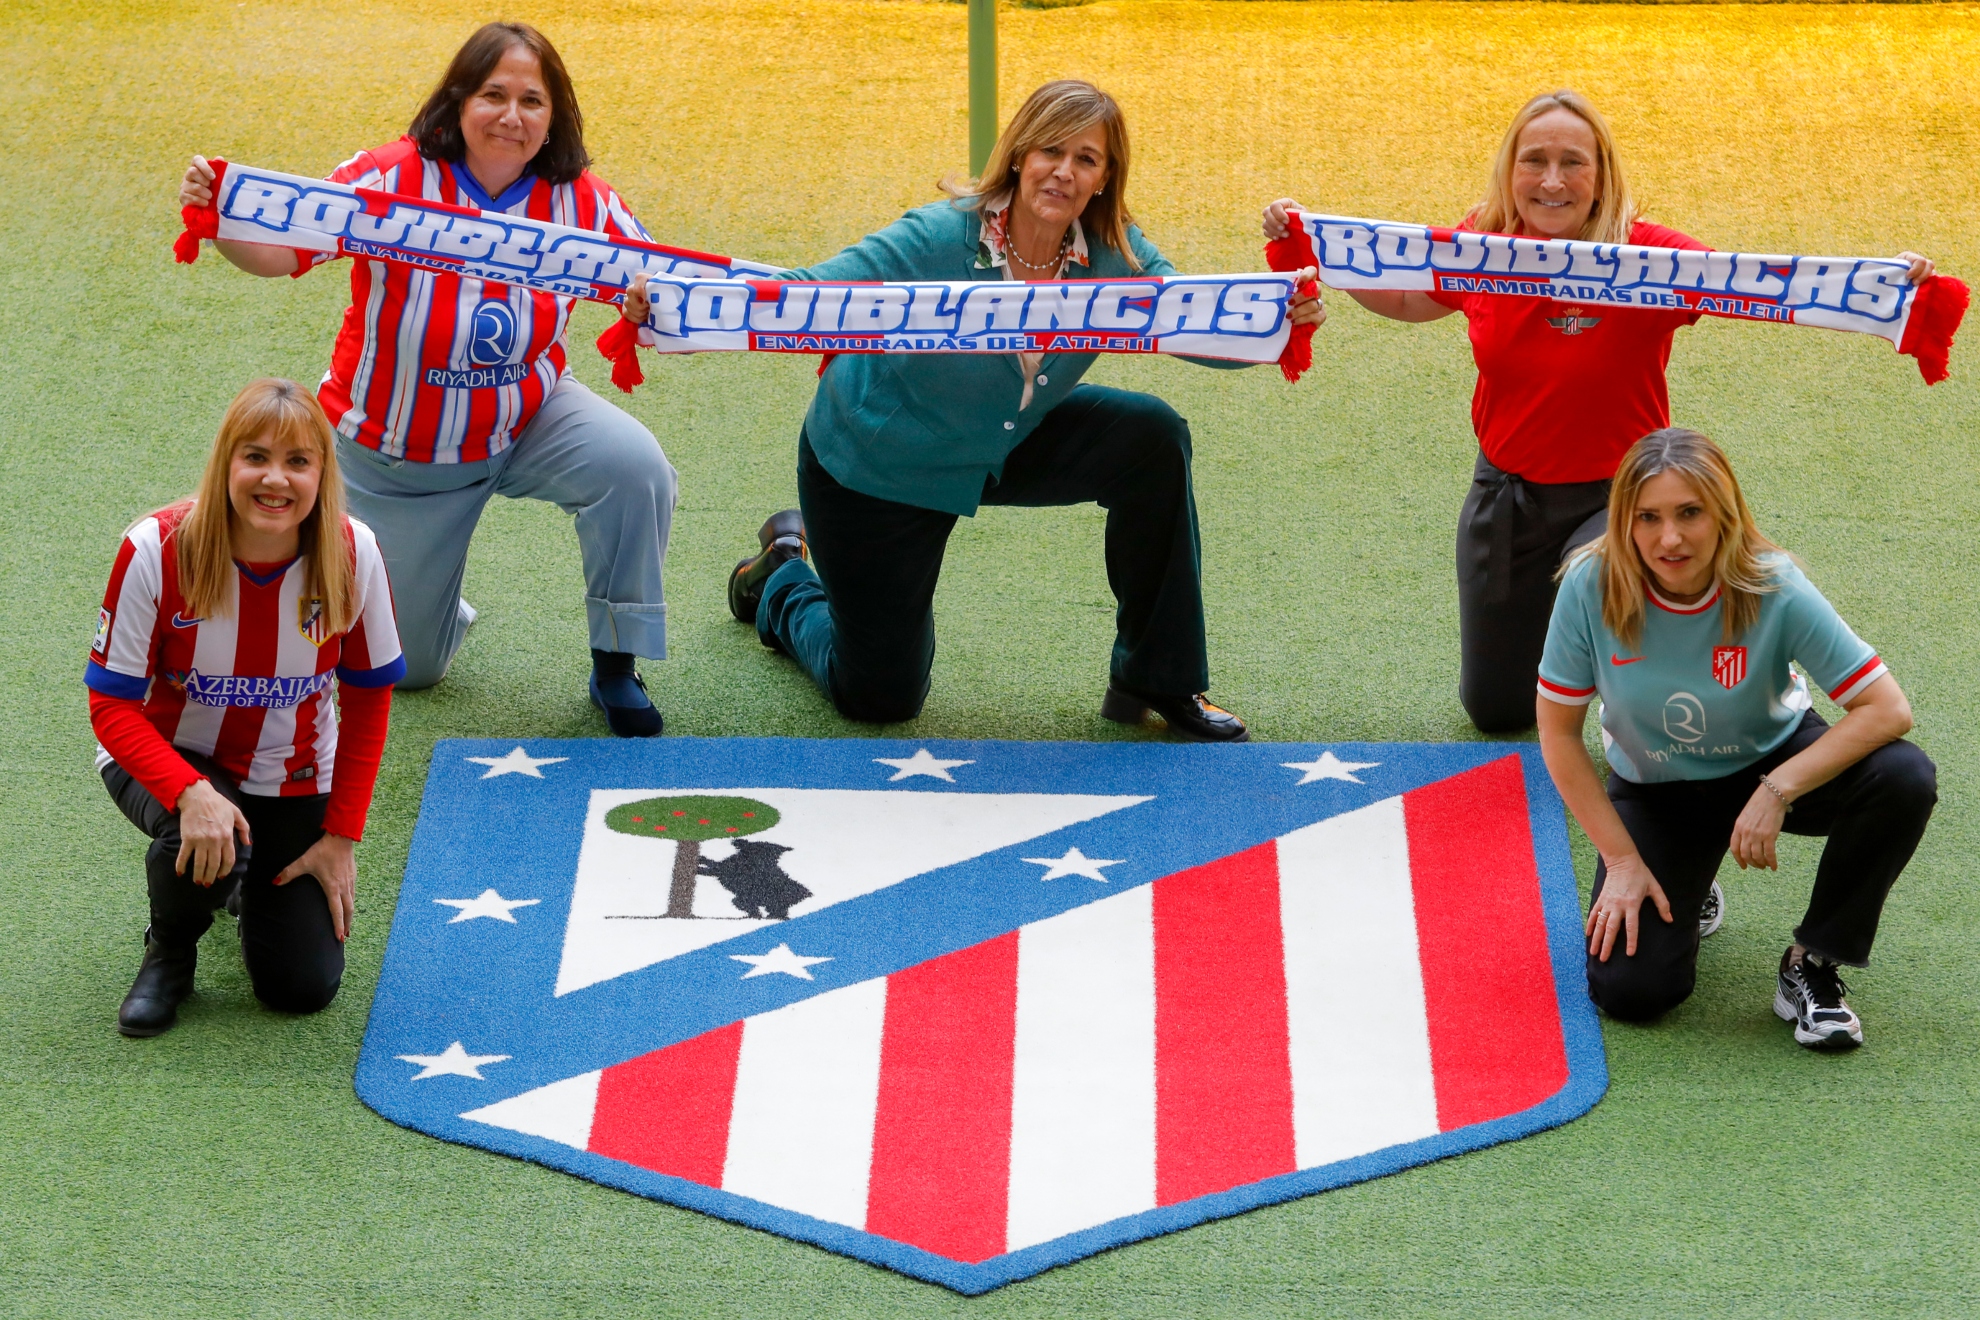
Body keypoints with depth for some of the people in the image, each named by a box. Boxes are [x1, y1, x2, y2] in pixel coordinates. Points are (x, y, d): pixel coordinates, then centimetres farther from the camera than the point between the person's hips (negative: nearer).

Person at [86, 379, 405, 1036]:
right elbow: (112, 705, -21)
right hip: (166, 759, -2)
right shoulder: (157, 550, -26)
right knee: (206, 844, -37)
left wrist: (342, 835, -6)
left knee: (304, 986, -3)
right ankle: (169, 948, 0)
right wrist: (191, 793, -38)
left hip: (292, 777, 2)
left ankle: (257, 879, 32)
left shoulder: (353, 554, -20)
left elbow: (368, 697, -4)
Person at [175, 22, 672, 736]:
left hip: (528, 420, 1)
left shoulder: (584, 203, -15)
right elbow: (281, 249, -29)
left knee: (634, 465, -31)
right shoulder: (391, 178, -22)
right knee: (407, 667, 6)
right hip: (394, 453, -1)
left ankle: (616, 669, -11)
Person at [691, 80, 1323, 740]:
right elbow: (811, 291, -39)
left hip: (1005, 447, 4)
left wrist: (1279, 320, -48)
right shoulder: (939, 240, -32)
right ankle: (784, 578, 39)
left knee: (1152, 438, -20)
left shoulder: (1114, 256, -18)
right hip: (874, 465, -4)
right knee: (879, 698, 4)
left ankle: (1156, 682, -3)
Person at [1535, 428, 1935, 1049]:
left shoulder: (1773, 589, -27)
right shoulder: (1592, 586, -25)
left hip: (1770, 761, 0)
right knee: (1629, 989, -18)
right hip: (1655, 788, 0)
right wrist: (1621, 859, -14)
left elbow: (1888, 709, -26)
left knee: (1904, 779, -30)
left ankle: (1810, 967, -10)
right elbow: (1558, 731, -13)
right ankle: (1679, 895, 19)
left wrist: (1777, 791, -32)